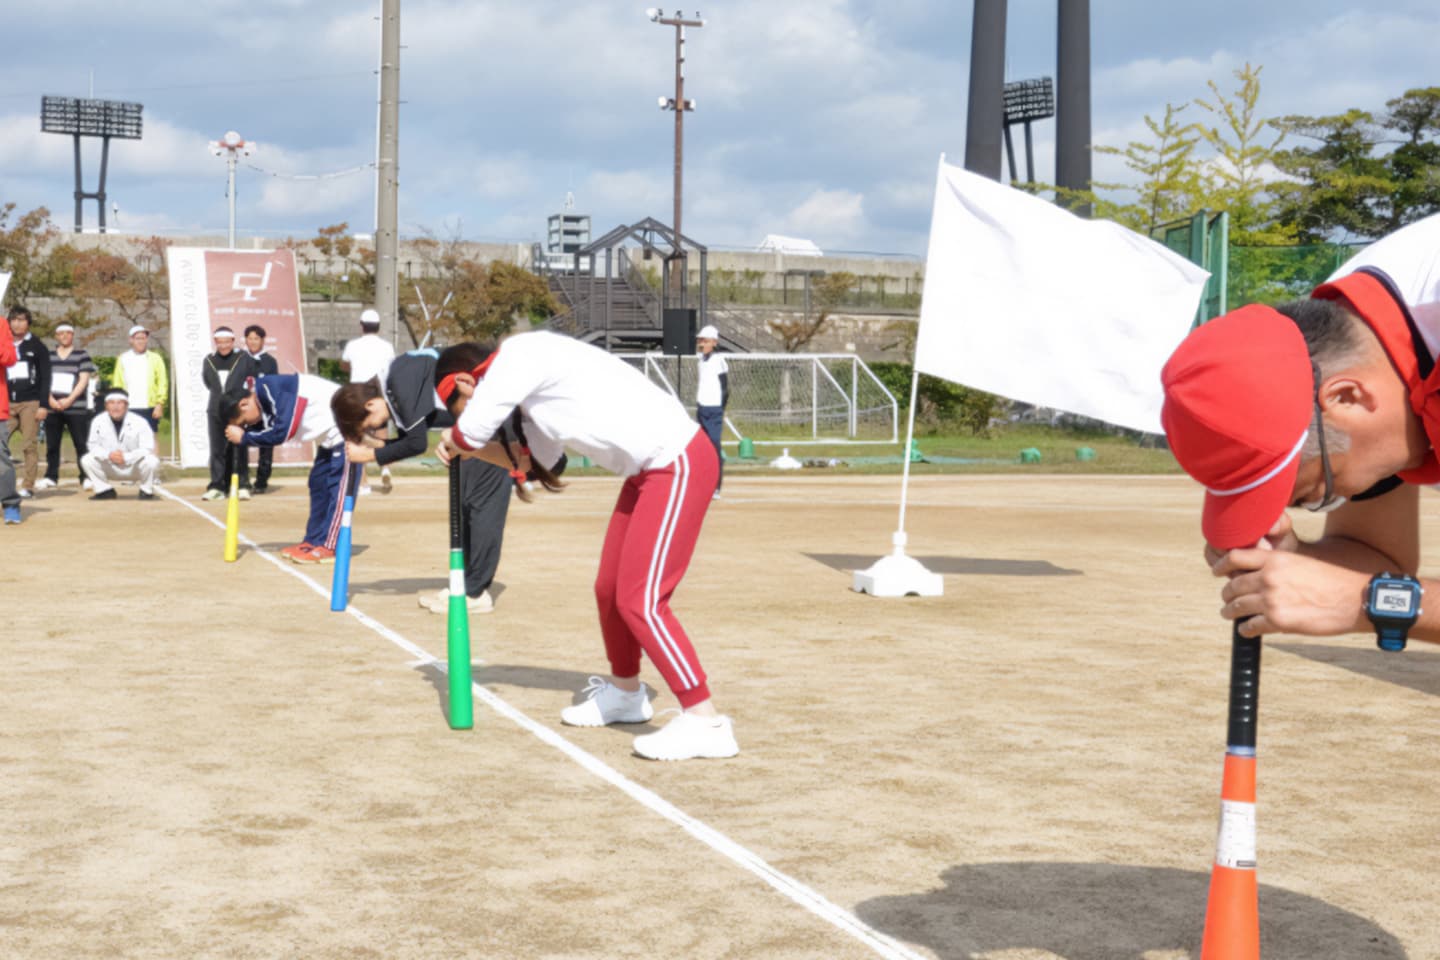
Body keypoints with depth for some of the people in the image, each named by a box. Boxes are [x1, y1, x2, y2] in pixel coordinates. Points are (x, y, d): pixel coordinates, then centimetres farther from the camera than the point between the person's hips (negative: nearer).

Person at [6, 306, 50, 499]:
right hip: (6, 402, 2)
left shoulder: (37, 347, 5)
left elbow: (45, 378, 2)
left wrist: (43, 405, -6)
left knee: (30, 446, -3)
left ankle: (28, 486, 0)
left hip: (30, 403, -2)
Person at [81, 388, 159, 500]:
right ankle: (105, 490, 3)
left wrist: (126, 457, -35)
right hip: (110, 469, 3)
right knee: (86, 461, -17)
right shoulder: (98, 422, -8)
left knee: (152, 462, -32)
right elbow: (92, 445, -5)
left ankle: (146, 491, -2)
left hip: (134, 468, -3)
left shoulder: (140, 422, -18)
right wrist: (108, 454, -26)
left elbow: (148, 449, -21)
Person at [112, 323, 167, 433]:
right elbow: (118, 385, 9)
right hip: (129, 408, 1)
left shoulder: (156, 358, 6)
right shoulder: (122, 359, 10)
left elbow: (162, 383, 2)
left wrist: (160, 404, -7)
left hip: (150, 408, -1)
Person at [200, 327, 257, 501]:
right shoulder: (209, 360, 7)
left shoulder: (243, 358, -1)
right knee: (217, 450, 5)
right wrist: (220, 396, 12)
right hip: (216, 412, 3)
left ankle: (243, 486, 3)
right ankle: (217, 487, 9)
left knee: (240, 449, -2)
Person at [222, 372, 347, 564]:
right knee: (318, 484, 13)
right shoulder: (263, 396, 5)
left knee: (338, 489, -9)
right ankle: (313, 541, 19)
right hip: (331, 434, 10)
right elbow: (266, 432, 8)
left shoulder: (274, 390, -25)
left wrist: (243, 437, -18)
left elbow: (281, 433, -28)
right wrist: (238, 431, -11)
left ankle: (328, 548, -9)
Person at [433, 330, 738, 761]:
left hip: (678, 463, -10)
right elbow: (531, 458, 25)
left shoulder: (518, 355, -13)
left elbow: (470, 431, -14)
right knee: (609, 590, 18)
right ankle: (625, 693, 37)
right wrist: (467, 448, 16)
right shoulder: (534, 372, 17)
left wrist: (454, 442, 9)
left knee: (639, 600, -12)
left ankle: (705, 721, -9)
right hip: (650, 469, 10)